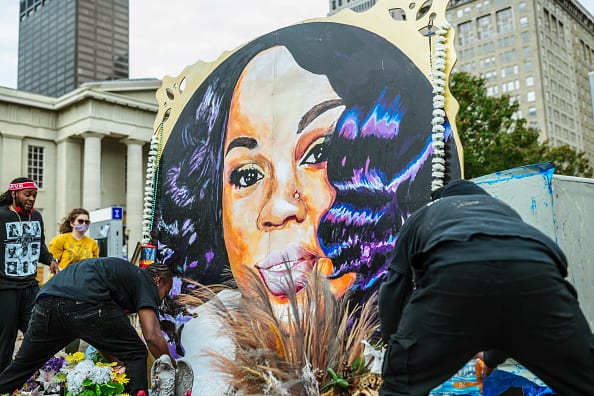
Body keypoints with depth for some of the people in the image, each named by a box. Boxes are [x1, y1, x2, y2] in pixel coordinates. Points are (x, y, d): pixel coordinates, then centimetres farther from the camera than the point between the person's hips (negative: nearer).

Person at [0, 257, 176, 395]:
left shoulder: (125, 271, 36)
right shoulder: (146, 281, 14)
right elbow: (153, 336, 1)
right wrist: (173, 369, 13)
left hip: (46, 300, 8)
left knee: (23, 365, 26)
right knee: (135, 354, 8)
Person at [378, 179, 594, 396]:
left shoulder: (421, 215, 41)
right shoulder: (504, 210, 46)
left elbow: (394, 290, 35)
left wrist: (391, 342, 50)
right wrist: (493, 356, 62)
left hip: (452, 272, -2)